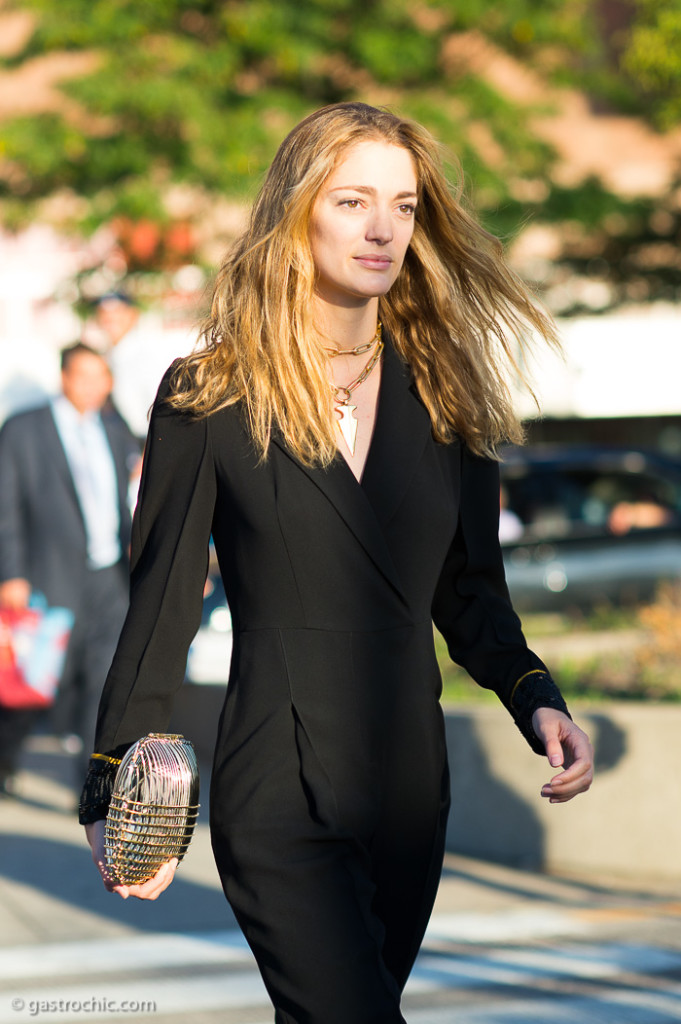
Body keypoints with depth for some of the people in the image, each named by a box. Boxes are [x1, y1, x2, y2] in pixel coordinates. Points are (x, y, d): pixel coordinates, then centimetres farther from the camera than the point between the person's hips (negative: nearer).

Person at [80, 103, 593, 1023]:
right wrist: (112, 796, -4)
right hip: (279, 802, -4)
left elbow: (469, 591, 14)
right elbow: (161, 602, -1)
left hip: (411, 794, 5)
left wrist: (535, 698, -4)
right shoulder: (210, 397, -3)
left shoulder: (444, 397, 8)